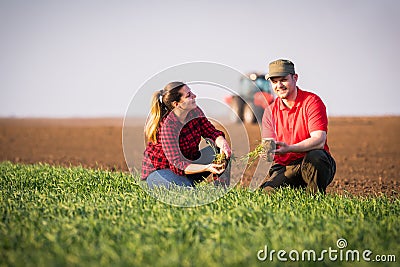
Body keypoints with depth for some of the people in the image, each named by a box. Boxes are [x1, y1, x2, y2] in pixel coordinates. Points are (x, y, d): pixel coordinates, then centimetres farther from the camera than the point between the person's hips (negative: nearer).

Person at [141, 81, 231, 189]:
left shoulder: (195, 111, -9)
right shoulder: (167, 126, -31)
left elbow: (212, 132, -3)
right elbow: (179, 165, -33)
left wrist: (222, 143, -28)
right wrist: (206, 168, -45)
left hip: (189, 162, 7)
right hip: (160, 170, -7)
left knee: (222, 151, -11)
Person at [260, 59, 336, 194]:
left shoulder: (311, 101, -6)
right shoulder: (270, 111, 9)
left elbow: (319, 141, -19)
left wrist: (289, 148, -34)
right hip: (285, 168, 3)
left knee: (314, 156, -37)